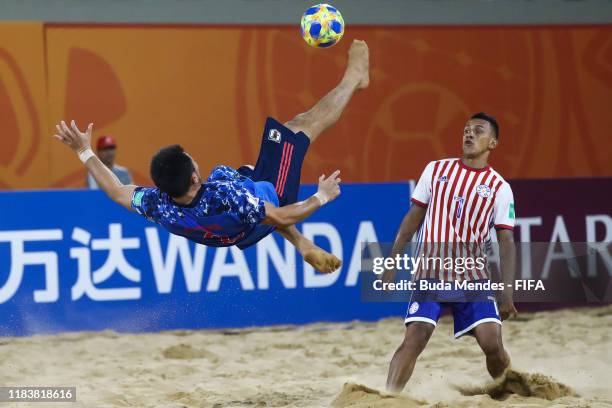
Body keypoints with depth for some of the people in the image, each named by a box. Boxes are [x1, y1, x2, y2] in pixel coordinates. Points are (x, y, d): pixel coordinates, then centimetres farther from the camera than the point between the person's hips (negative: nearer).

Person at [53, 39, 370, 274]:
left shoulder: (160, 208, -36)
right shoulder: (224, 197, -50)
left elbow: (116, 191, -15)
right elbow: (281, 217, -36)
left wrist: (84, 152, -9)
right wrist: (321, 197, -19)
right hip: (271, 196, -5)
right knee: (300, 125, 8)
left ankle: (303, 246, 43)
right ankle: (353, 77, 34)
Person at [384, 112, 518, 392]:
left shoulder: (499, 188, 1)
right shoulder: (436, 170, 5)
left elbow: (506, 242, -2)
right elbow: (413, 218, 10)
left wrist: (507, 293, -10)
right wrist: (392, 263, 6)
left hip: (472, 277, 0)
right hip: (430, 273, 0)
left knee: (492, 343, -10)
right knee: (414, 339, -17)